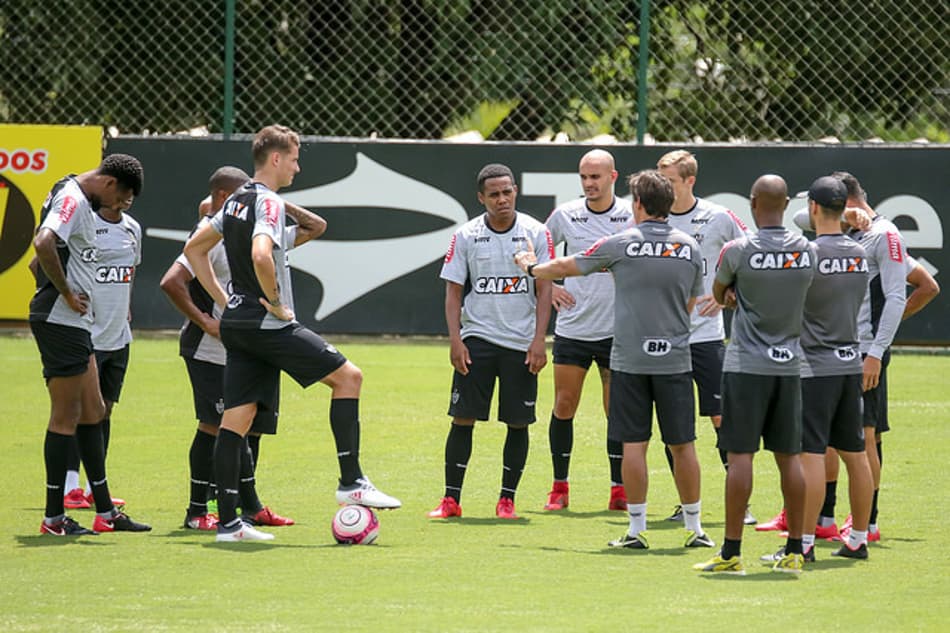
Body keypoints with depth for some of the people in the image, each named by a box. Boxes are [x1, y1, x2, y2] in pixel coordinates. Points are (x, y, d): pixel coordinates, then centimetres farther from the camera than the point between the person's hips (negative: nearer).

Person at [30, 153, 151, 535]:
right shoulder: (73, 200, -14)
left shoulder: (81, 202, 17)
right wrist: (67, 293, -21)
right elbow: (43, 244, -32)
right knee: (66, 417, -5)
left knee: (92, 413, 13)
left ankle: (105, 512, 18)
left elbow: (42, 258, 26)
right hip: (61, 321, -10)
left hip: (75, 323, 10)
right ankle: (54, 518, 0)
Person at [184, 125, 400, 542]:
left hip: (237, 323, 9)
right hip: (268, 326, -9)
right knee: (348, 376, -1)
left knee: (236, 419, 5)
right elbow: (260, 255, -31)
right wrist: (275, 302, -17)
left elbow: (194, 248, 24)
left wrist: (223, 300, 19)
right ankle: (351, 482, -2)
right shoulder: (269, 203, -13)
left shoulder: (236, 202, 15)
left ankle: (228, 522, 2)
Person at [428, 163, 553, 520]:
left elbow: (544, 290, 1)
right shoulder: (466, 236, 1)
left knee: (518, 421, 2)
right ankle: (451, 499, -1)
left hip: (521, 343, 0)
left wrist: (538, 340, -8)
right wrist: (455, 340, -7)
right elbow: (453, 292, 3)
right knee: (463, 418, -5)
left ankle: (507, 498, 12)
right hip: (476, 339, 0)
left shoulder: (535, 233, 0)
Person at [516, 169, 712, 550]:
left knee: (634, 444, 2)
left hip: (630, 358, -2)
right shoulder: (690, 248, 3)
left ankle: (637, 529, 2)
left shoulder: (620, 245, -4)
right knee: (682, 445, 6)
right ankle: (694, 529, 10)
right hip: (675, 358, 2)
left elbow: (566, 267, 9)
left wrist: (531, 267, 28)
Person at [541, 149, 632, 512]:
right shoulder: (565, 215, 1)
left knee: (618, 411, 2)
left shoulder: (633, 216, -3)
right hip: (571, 328, 1)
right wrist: (548, 287, 4)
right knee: (564, 406, 1)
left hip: (617, 330, -1)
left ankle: (619, 491, 9)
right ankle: (559, 488, 11)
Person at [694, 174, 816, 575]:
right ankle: (794, 552, 12)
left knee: (739, 455, -4)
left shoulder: (738, 251, -11)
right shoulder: (806, 251, 1)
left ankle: (731, 553, -6)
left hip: (748, 365, -4)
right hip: (789, 362, 4)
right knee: (788, 457, 9)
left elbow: (719, 294, 6)